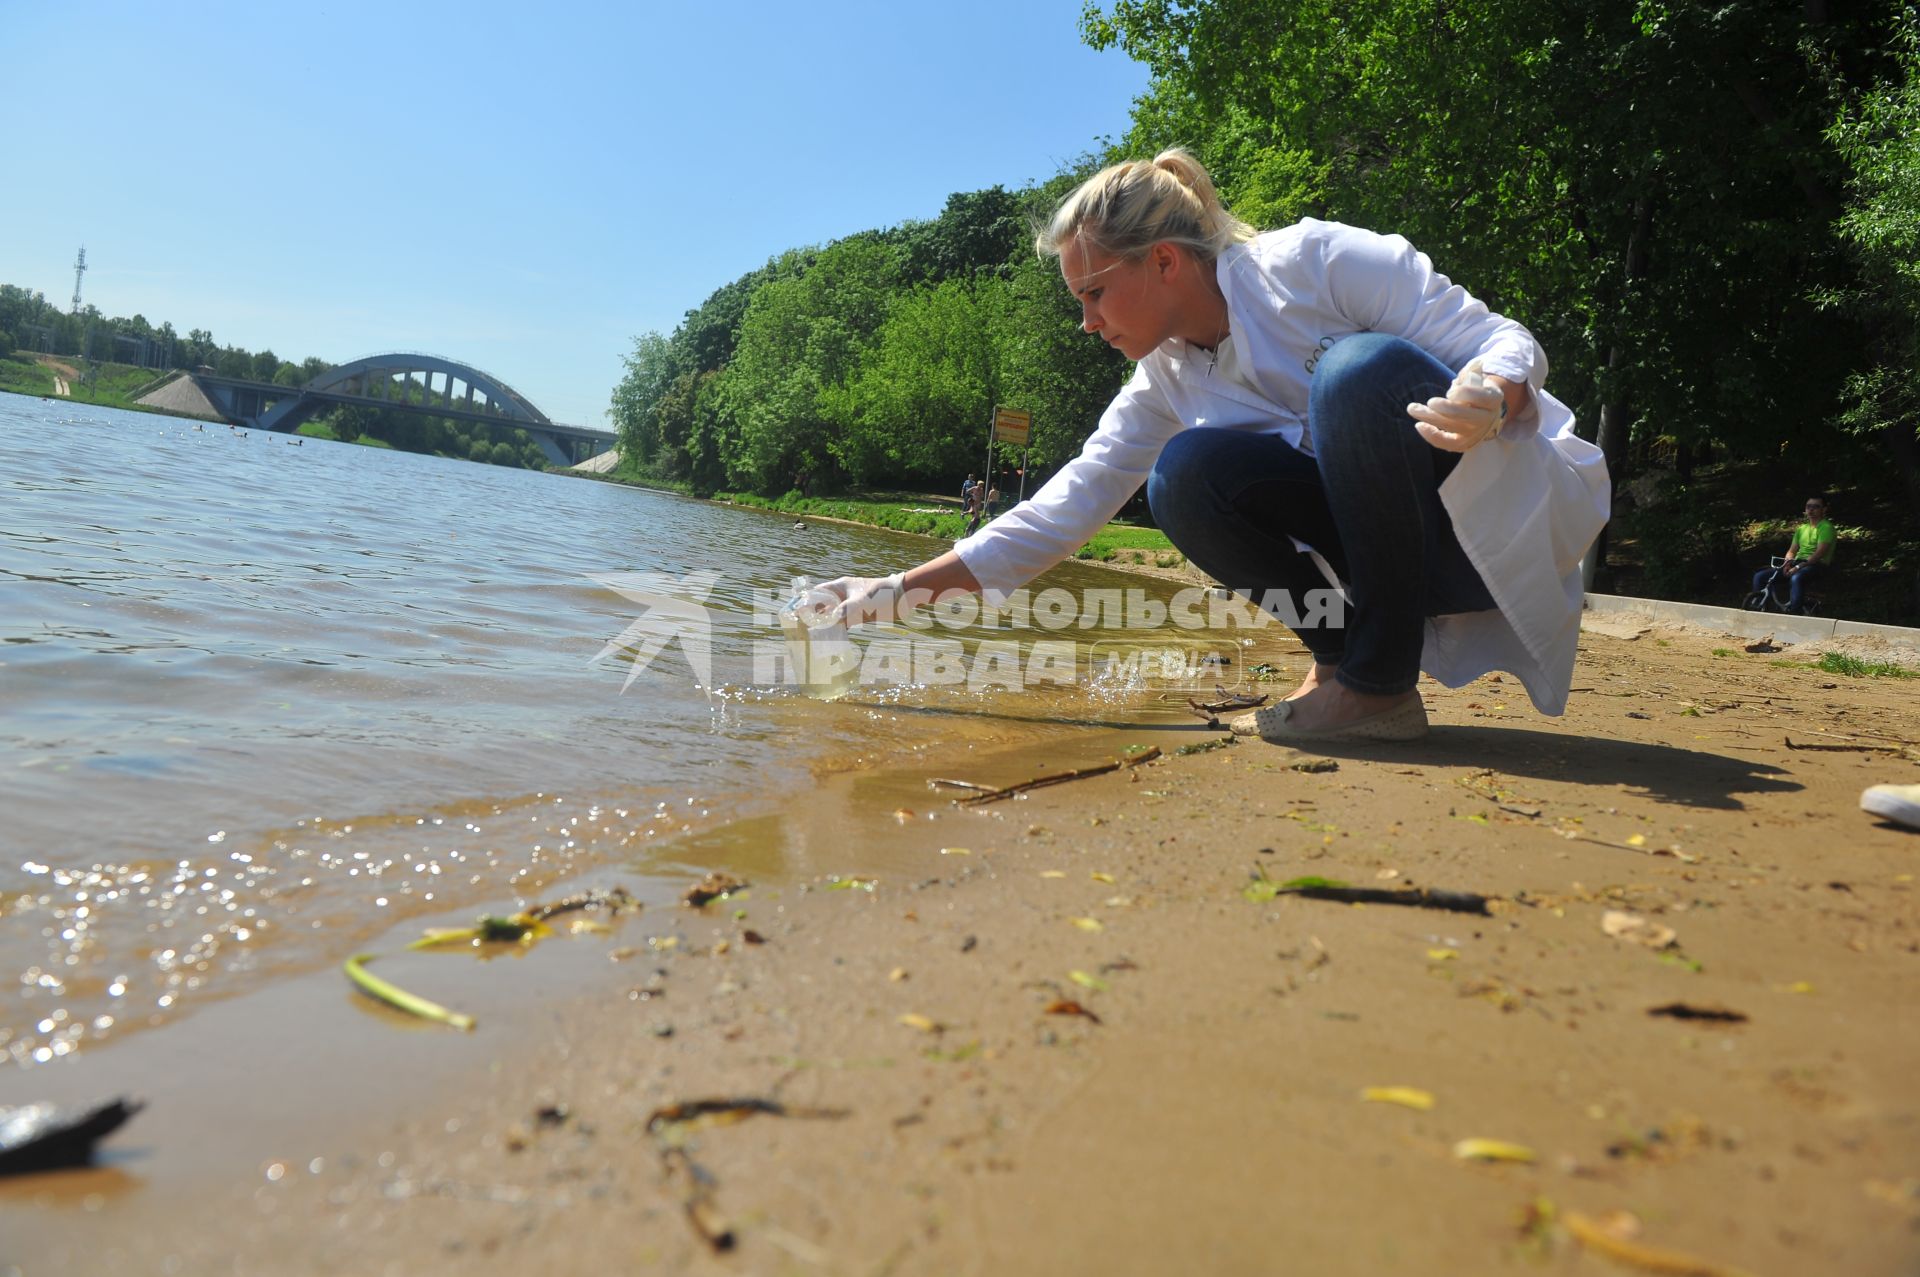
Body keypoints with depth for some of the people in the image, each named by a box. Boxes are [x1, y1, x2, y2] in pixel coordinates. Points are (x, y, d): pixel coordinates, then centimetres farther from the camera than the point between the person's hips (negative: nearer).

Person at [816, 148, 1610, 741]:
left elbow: (1508, 344, -15)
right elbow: (1071, 503, -1)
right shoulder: (1166, 381, 2)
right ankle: (1344, 657, -6)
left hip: (1509, 501, -4)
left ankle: (1379, 686, -24)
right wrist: (903, 589, -5)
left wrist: (1486, 402, -40)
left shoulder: (1318, 260, -16)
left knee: (1359, 368, -33)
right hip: (1410, 536, 5)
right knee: (1186, 478, -17)